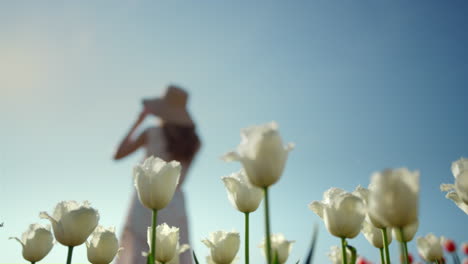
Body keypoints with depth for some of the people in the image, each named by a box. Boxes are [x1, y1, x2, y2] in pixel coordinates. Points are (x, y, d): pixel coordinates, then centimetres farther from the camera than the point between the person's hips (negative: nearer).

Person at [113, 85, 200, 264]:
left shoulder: (151, 133, 0)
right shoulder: (194, 141, 8)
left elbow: (118, 155, 8)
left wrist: (138, 122, 13)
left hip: (146, 202, -2)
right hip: (174, 205, 3)